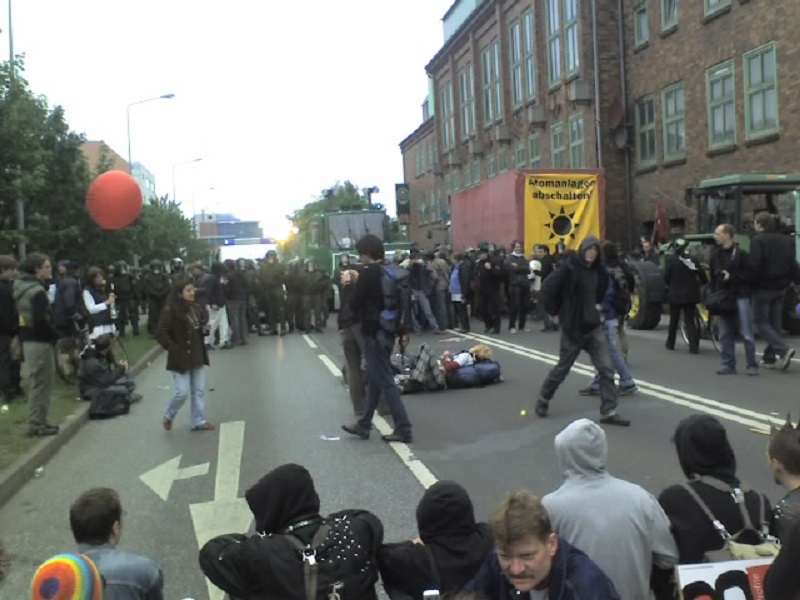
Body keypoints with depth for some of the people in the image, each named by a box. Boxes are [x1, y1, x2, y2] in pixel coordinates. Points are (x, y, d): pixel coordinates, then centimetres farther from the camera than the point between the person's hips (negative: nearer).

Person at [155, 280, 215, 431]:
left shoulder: (195, 307, 6)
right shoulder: (170, 310, -15)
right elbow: (160, 333, -17)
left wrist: (204, 327, 2)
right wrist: (173, 348, -18)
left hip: (197, 355, 7)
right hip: (181, 357, -7)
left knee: (199, 390, 9)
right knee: (183, 391, -5)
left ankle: (198, 421, 19)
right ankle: (168, 416, 22)